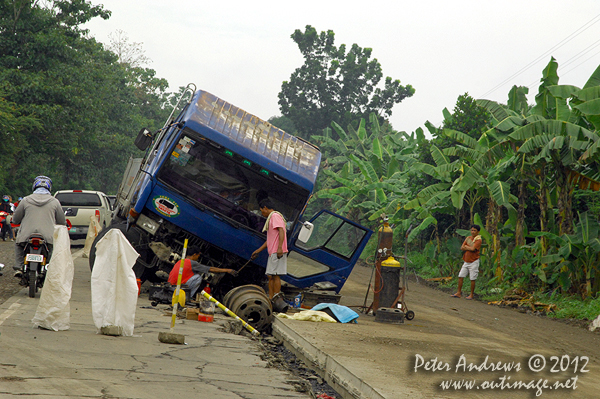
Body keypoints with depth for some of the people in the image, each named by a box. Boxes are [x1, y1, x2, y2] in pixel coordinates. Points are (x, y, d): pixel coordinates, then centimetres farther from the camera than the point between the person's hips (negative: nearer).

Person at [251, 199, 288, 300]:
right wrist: (258, 251, 31)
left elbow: (281, 231, -20)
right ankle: (270, 299, 10)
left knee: (275, 275, -10)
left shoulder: (275, 216, -6)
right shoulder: (271, 218, 25)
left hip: (277, 252, -10)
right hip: (273, 252, 10)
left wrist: (280, 247, -29)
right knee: (270, 276, 9)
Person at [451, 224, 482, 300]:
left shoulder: (478, 240, -9)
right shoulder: (468, 238, 11)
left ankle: (472, 294, 8)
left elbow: (473, 249, -23)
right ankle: (459, 293, 12)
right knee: (460, 276, 4)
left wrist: (466, 247, -7)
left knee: (472, 279, -2)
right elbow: (462, 248, 3)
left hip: (473, 262, -6)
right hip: (466, 261, 6)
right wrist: (469, 248, -13)